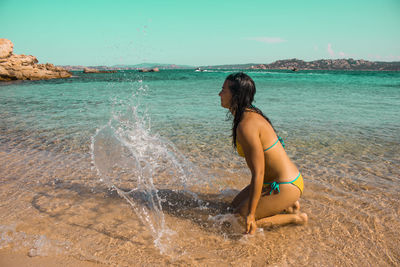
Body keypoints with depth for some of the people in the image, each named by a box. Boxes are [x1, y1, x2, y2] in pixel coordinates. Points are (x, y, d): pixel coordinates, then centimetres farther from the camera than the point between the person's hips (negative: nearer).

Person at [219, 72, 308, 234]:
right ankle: (287, 205, 19)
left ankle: (295, 217, 5)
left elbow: (258, 173, -26)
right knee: (235, 204, 19)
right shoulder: (251, 114, 5)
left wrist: (251, 214, -20)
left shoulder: (246, 126, -26)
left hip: (285, 187, -10)